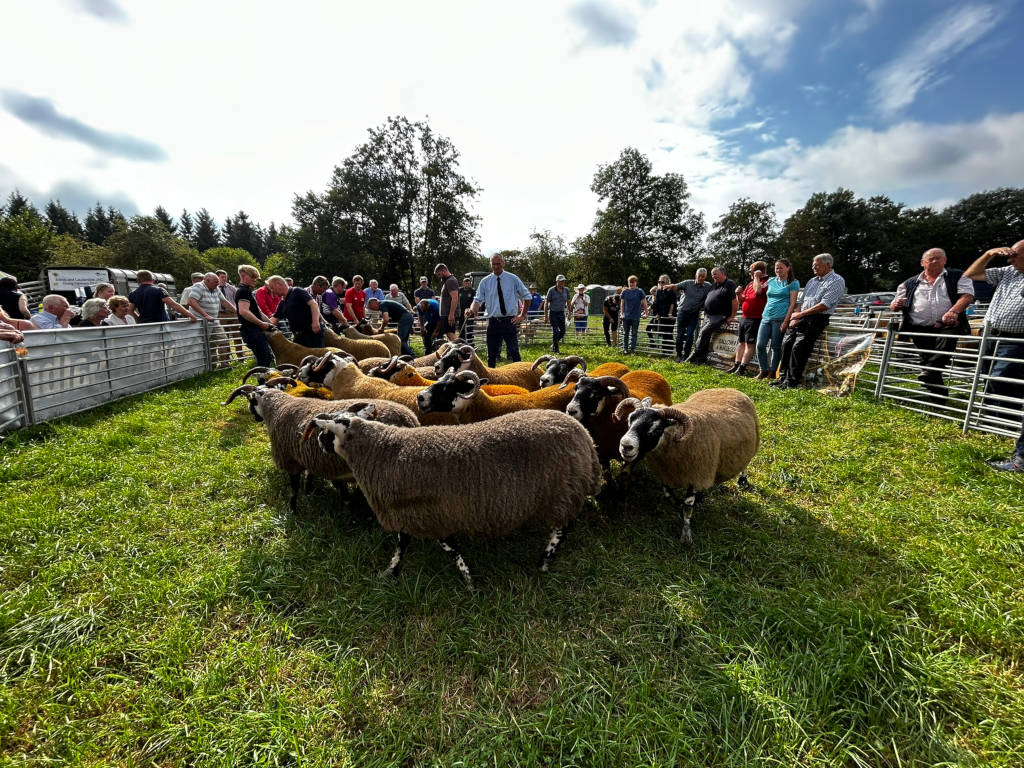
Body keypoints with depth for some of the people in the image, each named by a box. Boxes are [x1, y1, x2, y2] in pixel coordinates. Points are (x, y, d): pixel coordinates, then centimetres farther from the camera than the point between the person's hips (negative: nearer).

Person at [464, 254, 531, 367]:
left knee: (514, 352, -6)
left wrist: (523, 315, 4)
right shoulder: (485, 282, 6)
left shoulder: (513, 279, 4)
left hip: (510, 321, -2)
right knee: (491, 354, 8)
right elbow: (478, 299, 0)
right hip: (493, 322, 2)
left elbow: (527, 296, 11)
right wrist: (472, 310, -22)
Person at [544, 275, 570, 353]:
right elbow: (546, 303, -6)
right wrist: (546, 316, -10)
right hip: (553, 312, -4)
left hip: (561, 313, 4)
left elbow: (568, 302, 15)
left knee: (563, 331, 1)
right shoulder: (551, 290, -8)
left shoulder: (566, 290, 4)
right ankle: (556, 349, 4)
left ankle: (553, 344, 25)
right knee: (555, 331, -9)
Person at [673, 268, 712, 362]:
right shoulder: (688, 283, -4)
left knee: (690, 335, -4)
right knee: (680, 334, 1)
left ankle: (686, 355, 9)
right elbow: (677, 286, -16)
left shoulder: (708, 287, 1)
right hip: (682, 311, -1)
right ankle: (678, 355, 14)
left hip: (694, 314, 1)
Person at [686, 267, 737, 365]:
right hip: (708, 316, 9)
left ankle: (694, 356, -17)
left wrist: (731, 317, -16)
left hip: (719, 317, -9)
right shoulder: (714, 285, 18)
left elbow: (736, 302, -14)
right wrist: (705, 313, 22)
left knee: (704, 332, -21)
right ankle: (702, 360, 12)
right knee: (705, 336, 6)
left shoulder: (730, 284, -8)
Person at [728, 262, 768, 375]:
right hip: (744, 317, 8)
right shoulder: (750, 284, 18)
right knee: (741, 342, 11)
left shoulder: (767, 282, -5)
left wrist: (757, 277, -12)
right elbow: (742, 301, 22)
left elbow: (758, 291, -27)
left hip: (755, 319, -8)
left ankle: (742, 368, -6)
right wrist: (738, 294, 1)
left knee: (750, 344, -5)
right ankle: (736, 365, 17)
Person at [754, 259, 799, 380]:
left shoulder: (793, 283, 2)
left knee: (776, 347, 0)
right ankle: (763, 371, 8)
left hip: (780, 318, -5)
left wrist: (786, 321, -13)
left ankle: (772, 372, 8)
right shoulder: (771, 281, 16)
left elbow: (792, 303, -5)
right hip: (766, 317, 5)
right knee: (760, 345, -3)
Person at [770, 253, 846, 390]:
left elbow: (825, 305, -12)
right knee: (786, 343, -5)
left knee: (798, 347, -17)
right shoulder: (812, 281, 23)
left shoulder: (836, 281, -2)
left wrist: (801, 314, -11)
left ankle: (792, 381, -12)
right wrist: (795, 315, 3)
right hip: (801, 318, 7)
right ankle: (783, 377, 1)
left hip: (816, 319, -7)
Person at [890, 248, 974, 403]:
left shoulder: (957, 277, 16)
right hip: (920, 329, 1)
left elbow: (967, 295, 1)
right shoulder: (910, 283, 20)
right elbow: (895, 305, 21)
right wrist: (895, 305, -7)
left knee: (948, 337, -35)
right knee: (927, 358, -5)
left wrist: (953, 311, -20)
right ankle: (938, 398, 4)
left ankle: (929, 371, -45)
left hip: (947, 325, -1)